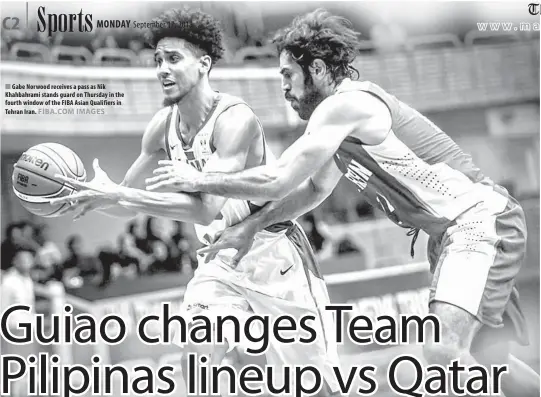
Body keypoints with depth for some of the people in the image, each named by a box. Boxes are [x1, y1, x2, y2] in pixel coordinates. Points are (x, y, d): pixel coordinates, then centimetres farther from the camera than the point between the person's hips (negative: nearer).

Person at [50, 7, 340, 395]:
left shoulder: (234, 118, -24)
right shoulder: (164, 124, -2)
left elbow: (206, 208, -33)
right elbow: (129, 196, 8)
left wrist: (117, 195, -36)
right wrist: (94, 196, -14)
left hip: (275, 255, -6)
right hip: (223, 259, 6)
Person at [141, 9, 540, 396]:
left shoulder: (343, 105, -16)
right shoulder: (344, 119, 14)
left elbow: (277, 181, -17)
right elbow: (314, 189, 26)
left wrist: (199, 180, -6)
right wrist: (251, 226, 17)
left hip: (480, 219, -10)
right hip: (452, 232, 10)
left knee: (442, 348, -26)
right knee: (487, 358, 15)